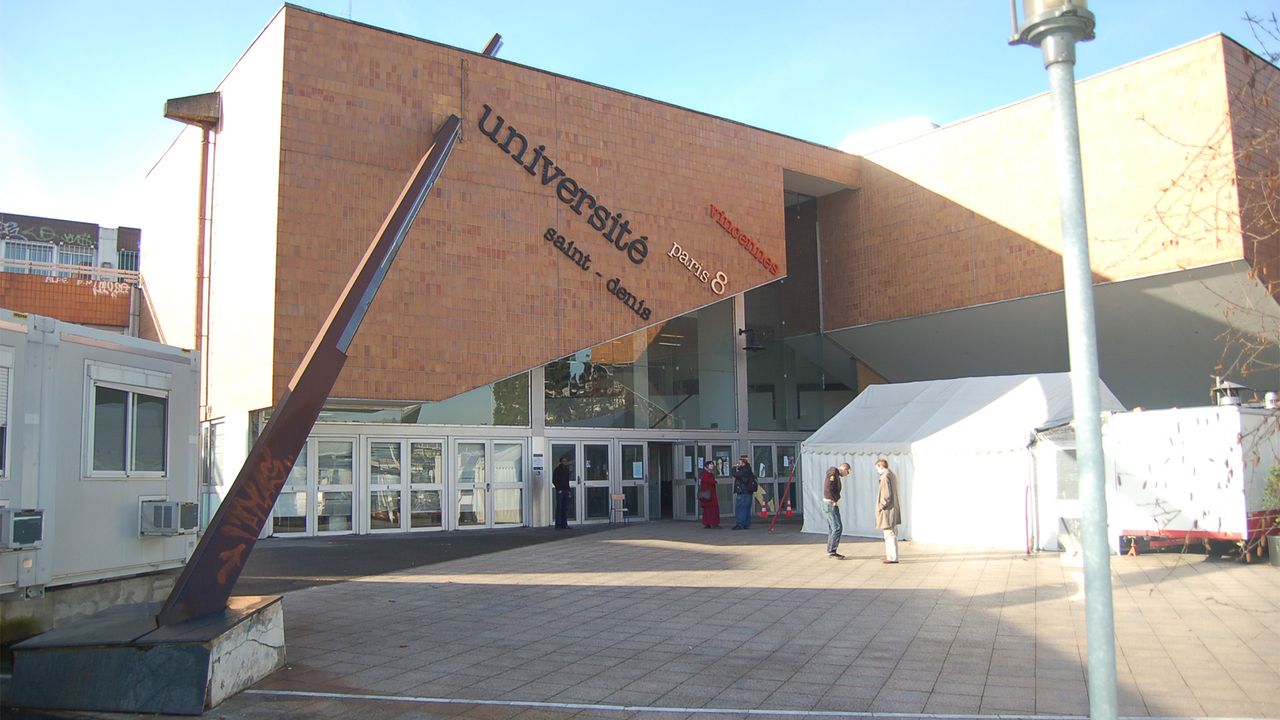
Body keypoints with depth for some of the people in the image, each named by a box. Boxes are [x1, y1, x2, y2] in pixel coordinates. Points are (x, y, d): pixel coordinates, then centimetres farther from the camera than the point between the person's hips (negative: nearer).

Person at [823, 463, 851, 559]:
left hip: (831, 504, 11)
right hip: (830, 504, -11)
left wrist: (836, 500, 3)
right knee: (837, 527, -10)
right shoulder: (833, 474, -16)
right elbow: (828, 489, -25)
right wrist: (836, 500, -16)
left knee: (832, 528, 13)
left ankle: (830, 551, 18)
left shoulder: (836, 475, 17)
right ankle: (832, 551, -9)